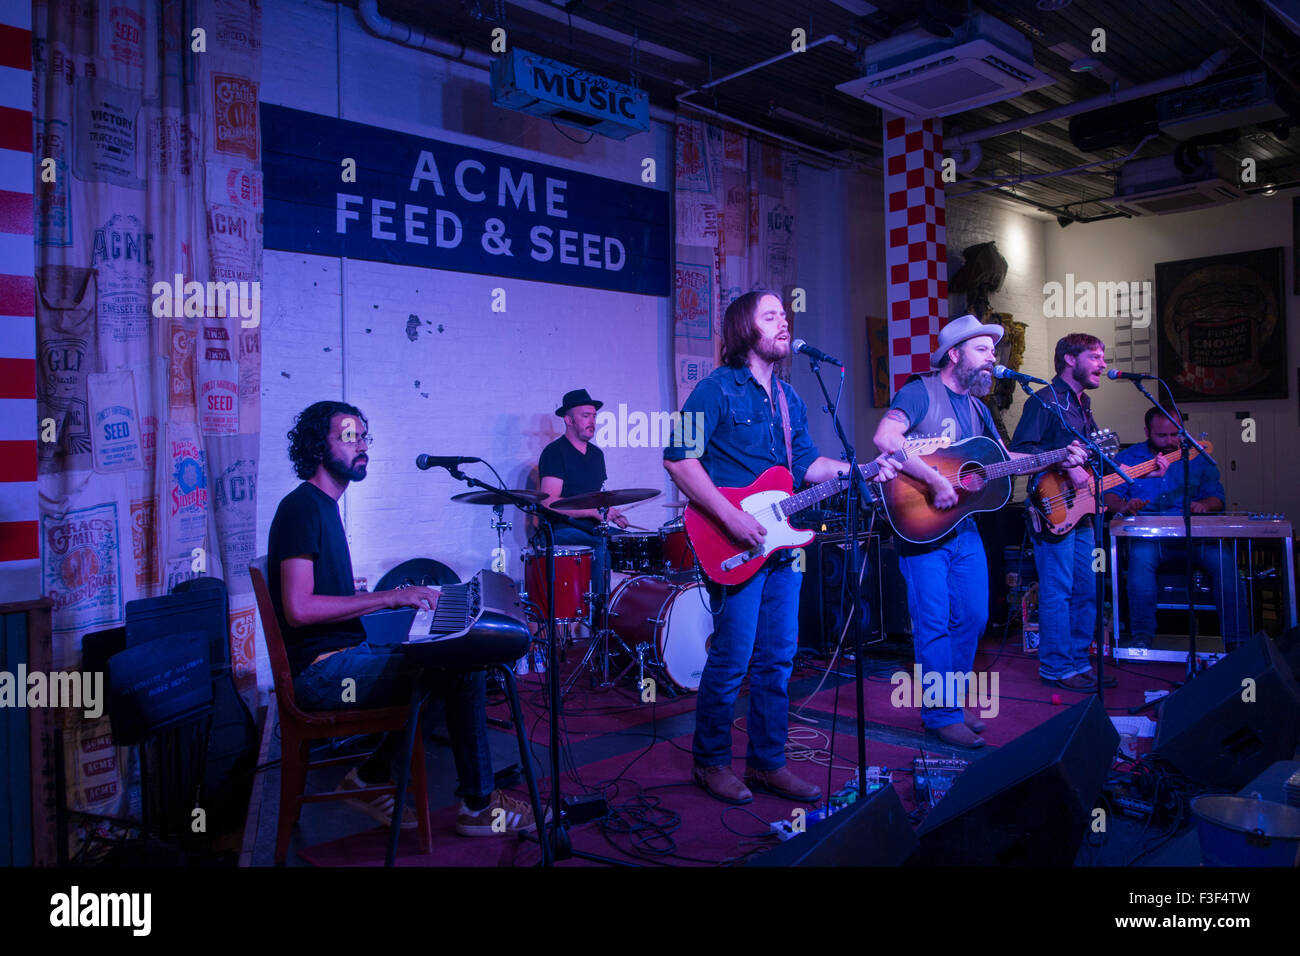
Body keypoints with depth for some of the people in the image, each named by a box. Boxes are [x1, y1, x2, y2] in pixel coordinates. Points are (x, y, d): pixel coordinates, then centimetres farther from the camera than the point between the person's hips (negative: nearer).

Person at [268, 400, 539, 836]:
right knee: (465, 672, -17)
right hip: (321, 671, -10)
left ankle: (371, 778, 15)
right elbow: (299, 609, -24)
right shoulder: (302, 507, -14)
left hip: (341, 655, 10)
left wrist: (400, 598, 8)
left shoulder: (324, 505, 17)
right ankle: (479, 806, 0)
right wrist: (387, 597, -22)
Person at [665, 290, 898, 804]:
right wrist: (730, 516, -21)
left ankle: (767, 762, 24)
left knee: (778, 659, 11)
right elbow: (678, 457, -16)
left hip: (780, 543, 8)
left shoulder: (788, 398, 17)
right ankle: (711, 762, 17)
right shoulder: (717, 389, -8)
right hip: (735, 548, -8)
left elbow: (807, 462, 20)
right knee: (731, 661, -1)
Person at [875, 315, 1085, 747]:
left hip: (964, 528, 8)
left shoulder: (977, 407, 17)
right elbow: (885, 438, -27)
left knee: (973, 618, 12)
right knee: (935, 626, -3)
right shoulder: (920, 392, -10)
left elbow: (1003, 458, 24)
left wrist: (1059, 459, 12)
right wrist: (936, 480, -29)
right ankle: (942, 716, 9)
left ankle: (951, 701, 27)